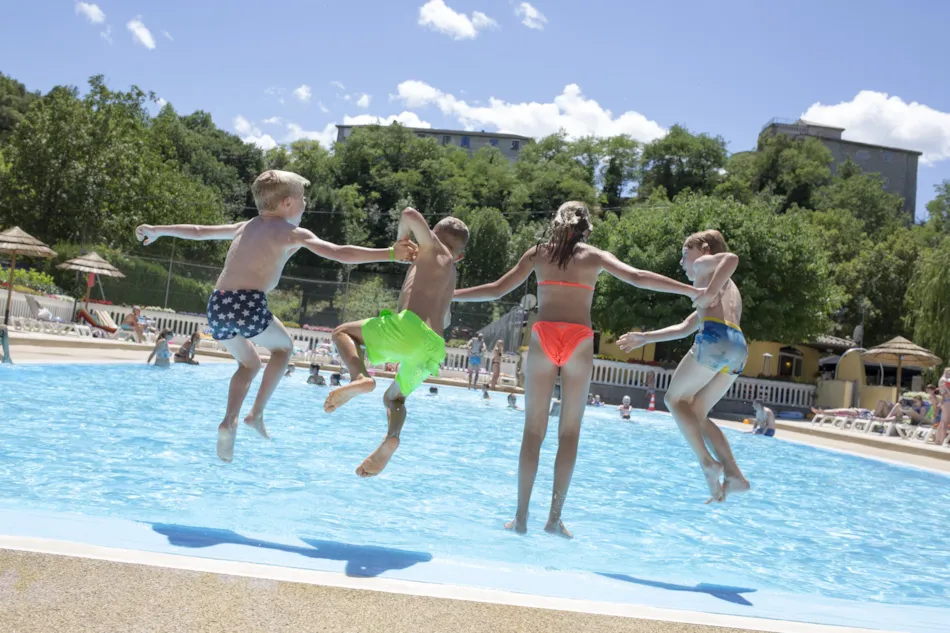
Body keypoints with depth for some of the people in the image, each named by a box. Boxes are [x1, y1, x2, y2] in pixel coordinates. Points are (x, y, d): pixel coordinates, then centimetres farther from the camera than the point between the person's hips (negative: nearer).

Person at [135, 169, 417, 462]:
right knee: (284, 346, 24)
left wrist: (157, 230, 51)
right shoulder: (293, 233, 6)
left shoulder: (244, 227, 24)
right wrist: (390, 254, -6)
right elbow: (341, 254, -5)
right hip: (249, 305, -6)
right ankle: (257, 413, 13)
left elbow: (198, 231, 35)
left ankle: (229, 420, 8)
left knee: (249, 363, 28)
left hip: (217, 305, 6)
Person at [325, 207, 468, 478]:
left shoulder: (435, 249, 13)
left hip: (410, 327, -7)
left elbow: (410, 214, -4)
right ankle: (391, 437, -5)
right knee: (394, 397, 28)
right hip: (435, 350, 7)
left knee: (343, 331, 12)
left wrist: (401, 242, 12)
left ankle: (359, 377, -18)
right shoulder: (451, 274, 32)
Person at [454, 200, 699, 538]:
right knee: (569, 432, 5)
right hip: (579, 341, -1)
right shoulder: (595, 256, 10)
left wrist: (450, 294, 25)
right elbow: (637, 277, 0)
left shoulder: (537, 253, 13)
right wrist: (693, 291, 2)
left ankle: (521, 517, 0)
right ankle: (555, 517, 1)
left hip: (543, 337, 1)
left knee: (533, 430, 3)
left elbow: (498, 289, 13)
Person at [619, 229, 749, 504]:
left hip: (715, 339, -8)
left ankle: (708, 463, -9)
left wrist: (709, 292, -16)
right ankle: (734, 475, 3)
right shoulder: (729, 290, 38)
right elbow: (684, 328, 40)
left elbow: (731, 258, -12)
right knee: (696, 414, 14)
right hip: (738, 349, 8)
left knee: (675, 398, 5)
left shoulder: (704, 265, 14)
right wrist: (645, 338, 41)